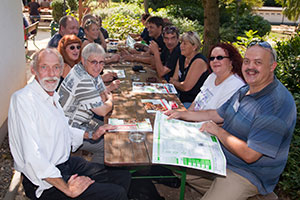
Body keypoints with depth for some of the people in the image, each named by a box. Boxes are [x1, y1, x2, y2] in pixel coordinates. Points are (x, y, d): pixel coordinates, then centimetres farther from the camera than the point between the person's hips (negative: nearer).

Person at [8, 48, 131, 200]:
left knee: (123, 177, 5)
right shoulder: (23, 99, -19)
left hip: (67, 163, 9)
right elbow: (32, 156, -27)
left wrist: (91, 135, 20)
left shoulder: (52, 95, 11)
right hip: (45, 181, -9)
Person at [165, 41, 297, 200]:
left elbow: (249, 155, -29)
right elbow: (218, 115, 17)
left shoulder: (278, 103, -27)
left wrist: (218, 131, -18)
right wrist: (182, 114, 11)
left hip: (249, 173, -8)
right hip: (222, 156, 9)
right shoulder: (245, 90, 5)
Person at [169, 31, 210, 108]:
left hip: (193, 102, -8)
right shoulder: (181, 59, 9)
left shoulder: (199, 61, -18)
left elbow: (186, 87, -20)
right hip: (181, 98, 8)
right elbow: (175, 79, 8)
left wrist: (173, 82, -3)